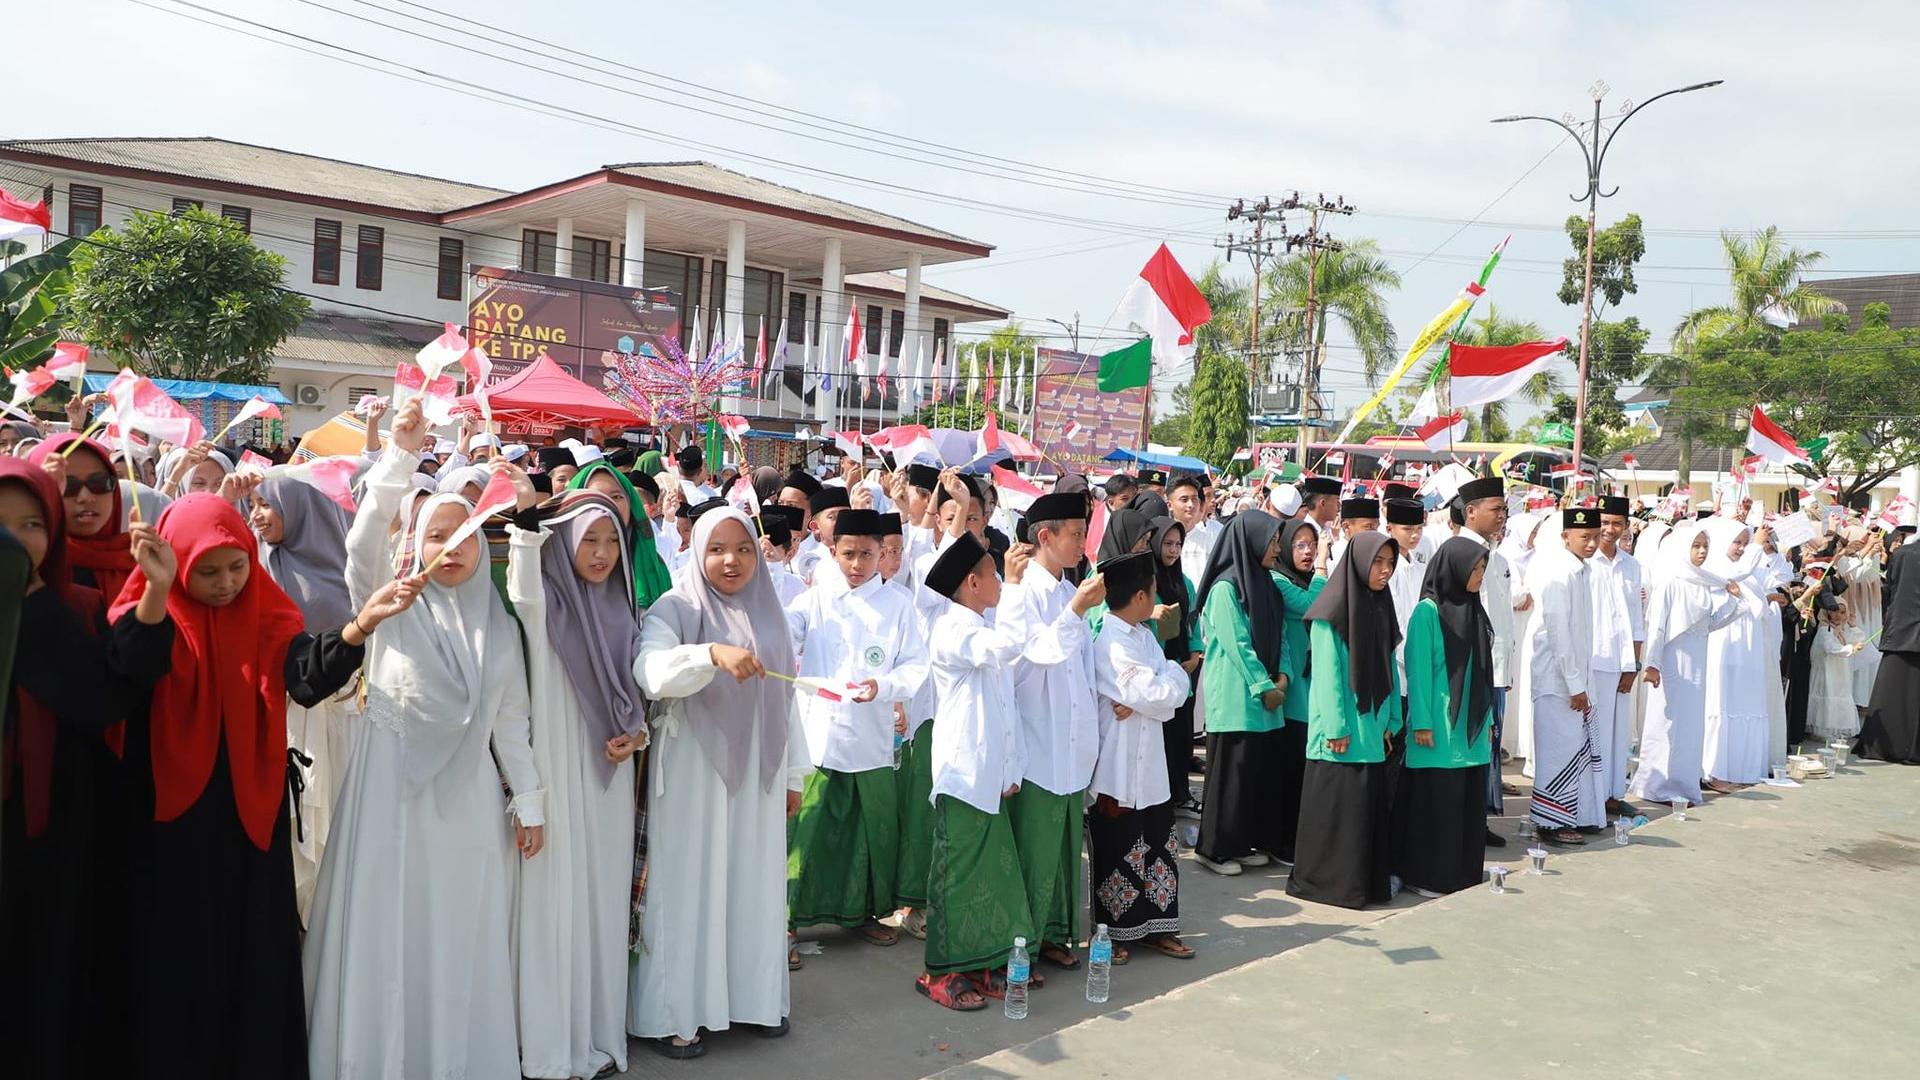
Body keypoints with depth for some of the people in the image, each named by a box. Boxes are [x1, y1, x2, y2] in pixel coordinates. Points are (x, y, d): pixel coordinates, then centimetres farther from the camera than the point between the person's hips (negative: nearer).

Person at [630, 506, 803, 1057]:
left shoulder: (769, 613, 8)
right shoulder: (674, 610, -7)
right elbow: (652, 672, -27)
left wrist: (794, 775, 13)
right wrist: (714, 654, -43)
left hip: (758, 774, 5)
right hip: (694, 773, -4)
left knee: (756, 882, 11)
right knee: (689, 884, 1)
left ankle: (753, 996, 25)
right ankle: (673, 1012, 13)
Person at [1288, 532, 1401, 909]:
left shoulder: (1381, 608, 12)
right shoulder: (1334, 609, -11)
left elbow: (1389, 668, 13)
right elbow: (1327, 672, -13)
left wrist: (1391, 719, 9)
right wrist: (1336, 727, -16)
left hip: (1372, 727, 7)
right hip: (1341, 729, -7)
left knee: (1371, 803, 9)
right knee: (1337, 805, -2)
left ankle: (1369, 878, 19)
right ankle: (1328, 879, 8)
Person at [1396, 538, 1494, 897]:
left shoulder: (1473, 611, 10)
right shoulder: (1427, 612, -10)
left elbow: (1482, 671, 13)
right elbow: (1418, 671, -11)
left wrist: (1488, 719, 13)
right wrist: (1421, 723, -14)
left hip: (1472, 730, 7)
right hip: (1439, 729, -7)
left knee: (1470, 804, 9)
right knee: (1436, 806, -2)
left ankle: (1463, 874, 20)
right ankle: (1427, 876, 9)